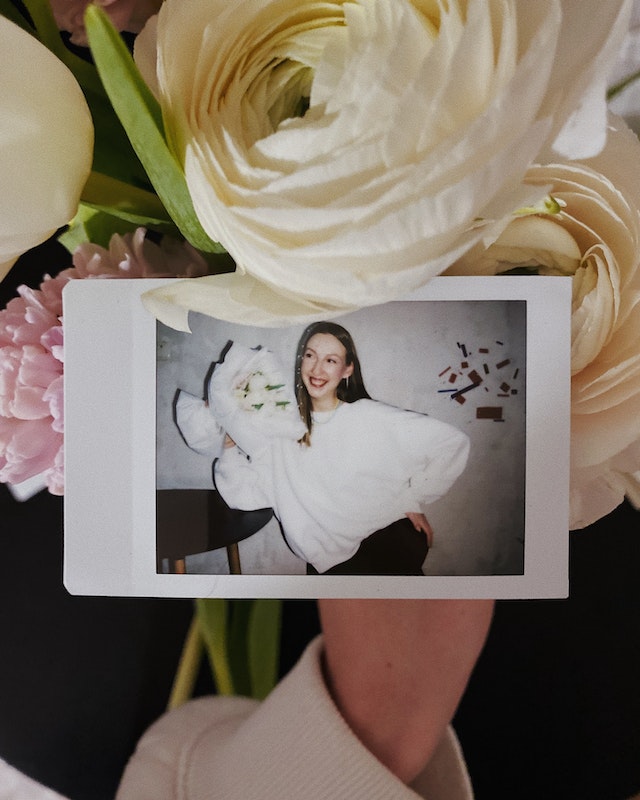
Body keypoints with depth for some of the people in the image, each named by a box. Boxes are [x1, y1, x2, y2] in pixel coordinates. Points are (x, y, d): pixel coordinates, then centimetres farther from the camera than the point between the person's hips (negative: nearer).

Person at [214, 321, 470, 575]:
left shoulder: (370, 416, -4)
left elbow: (452, 442, -5)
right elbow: (244, 492, 1)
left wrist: (413, 499, -2)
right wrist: (230, 448, -13)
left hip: (389, 535, -1)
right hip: (329, 558, 2)